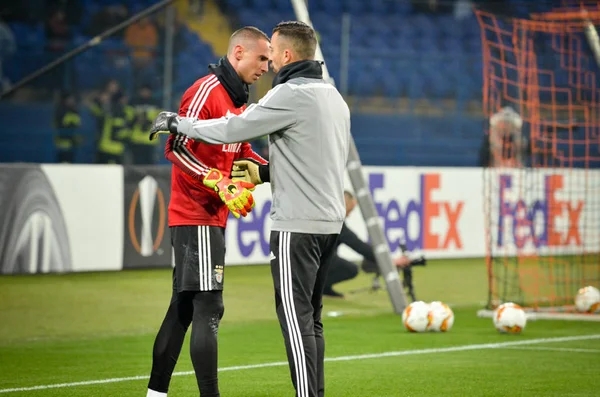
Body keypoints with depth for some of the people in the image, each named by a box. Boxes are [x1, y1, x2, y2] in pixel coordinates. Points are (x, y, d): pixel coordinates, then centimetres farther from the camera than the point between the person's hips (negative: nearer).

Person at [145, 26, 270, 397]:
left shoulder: (238, 100, 16)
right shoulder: (206, 91, -14)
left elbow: (241, 152, 24)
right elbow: (178, 147, -21)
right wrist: (222, 185, -26)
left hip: (214, 216, 10)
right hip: (196, 216, -10)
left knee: (184, 307, 12)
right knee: (208, 308, -13)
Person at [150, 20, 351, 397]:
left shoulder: (291, 94, -13)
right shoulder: (334, 97, 16)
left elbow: (233, 129, -13)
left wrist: (176, 122, -1)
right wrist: (266, 172, 21)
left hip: (298, 225, -9)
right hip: (330, 222, 9)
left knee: (296, 316, -7)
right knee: (309, 317, 14)